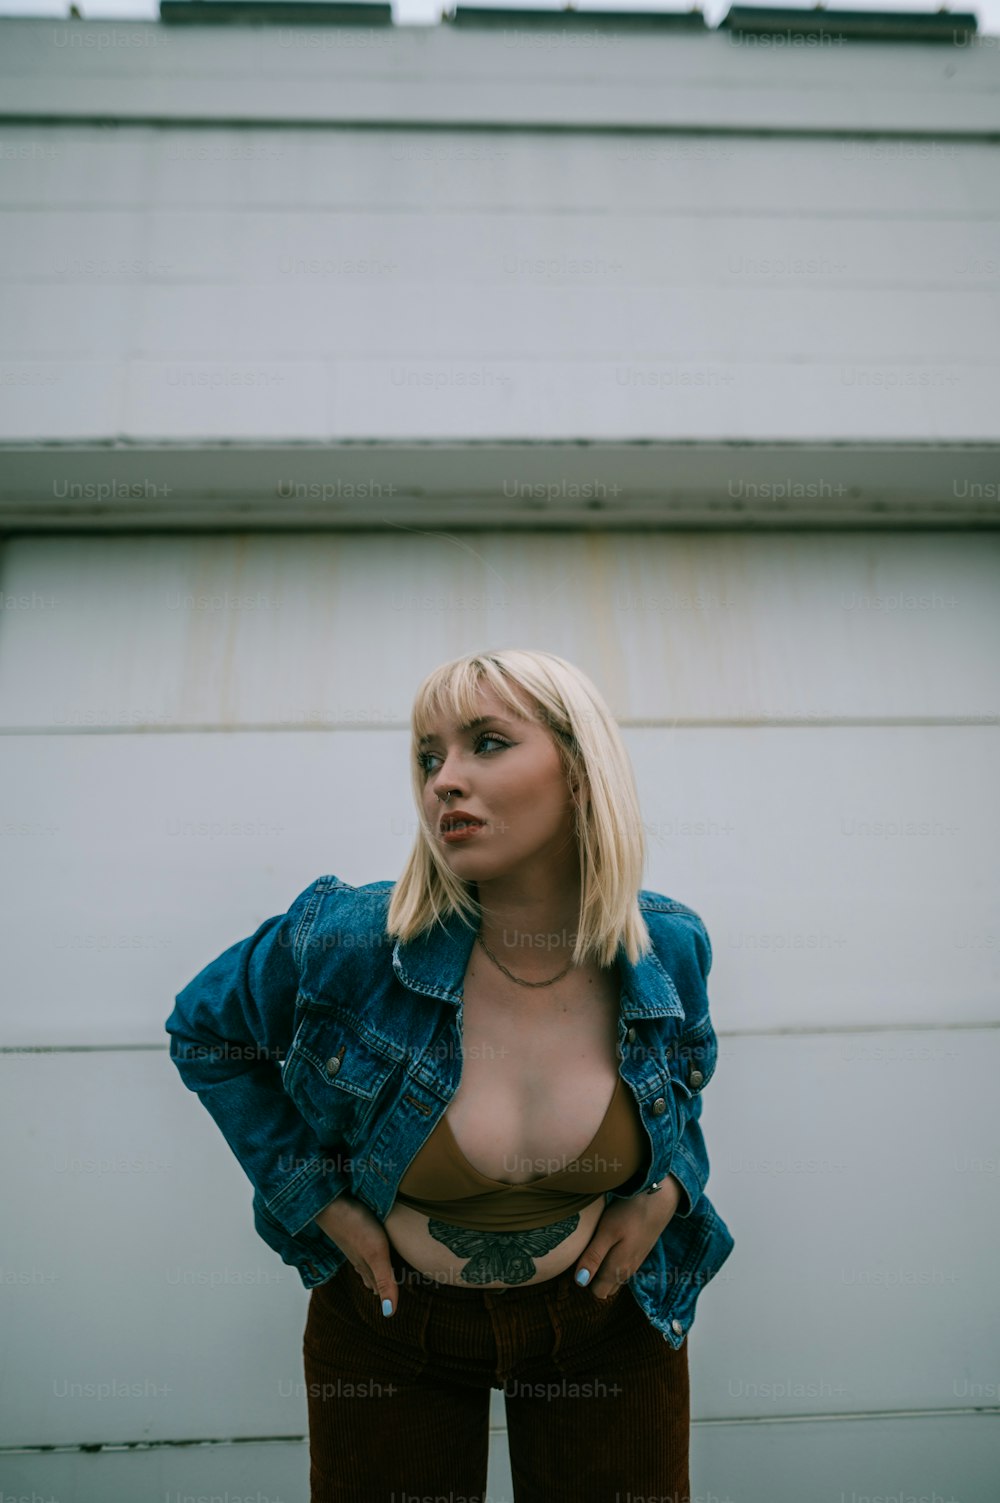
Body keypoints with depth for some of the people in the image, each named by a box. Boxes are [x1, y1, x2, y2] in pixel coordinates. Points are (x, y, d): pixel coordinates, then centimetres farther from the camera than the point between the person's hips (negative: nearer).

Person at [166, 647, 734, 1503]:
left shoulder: (672, 949, -18)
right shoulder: (347, 942, -26)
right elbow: (202, 1030, -6)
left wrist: (667, 1187, -10)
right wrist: (317, 1197, -11)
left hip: (606, 1315, 2)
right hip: (392, 1318, -1)